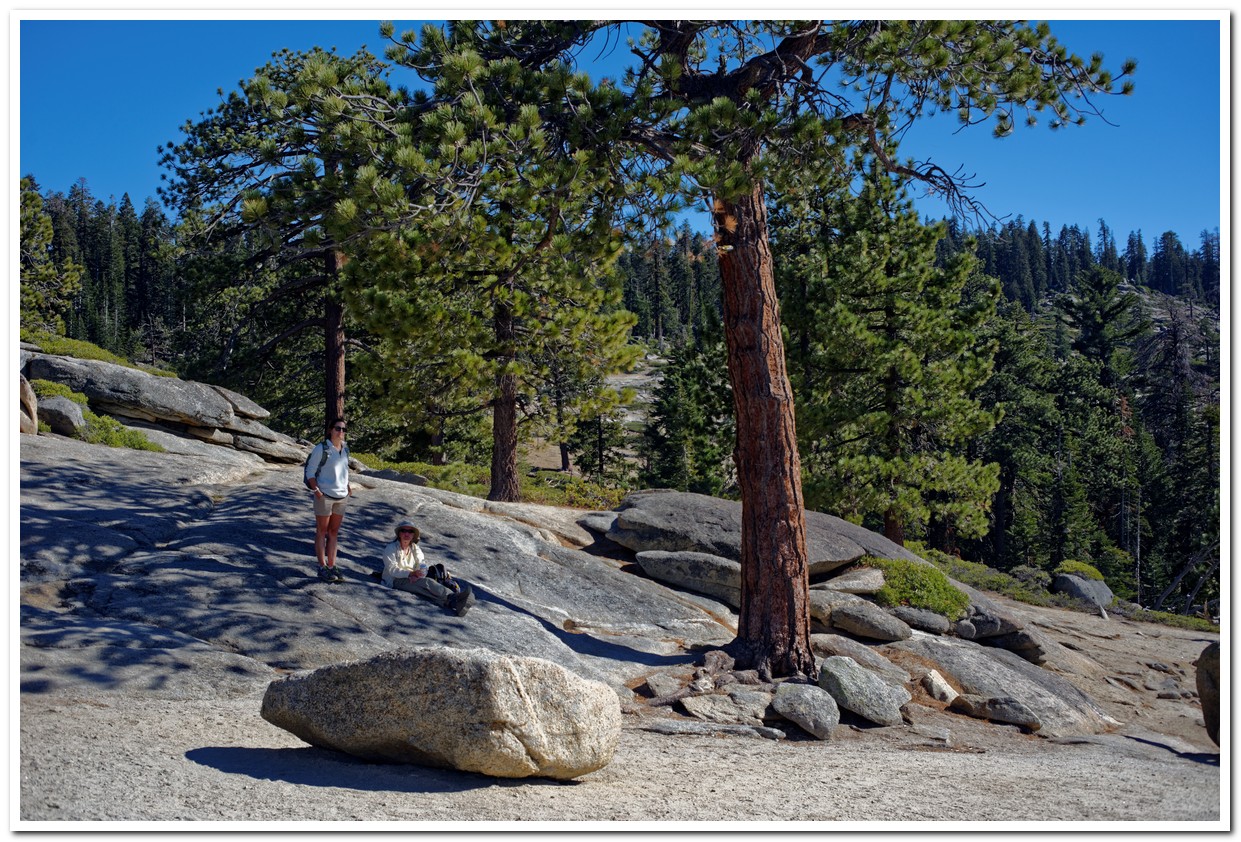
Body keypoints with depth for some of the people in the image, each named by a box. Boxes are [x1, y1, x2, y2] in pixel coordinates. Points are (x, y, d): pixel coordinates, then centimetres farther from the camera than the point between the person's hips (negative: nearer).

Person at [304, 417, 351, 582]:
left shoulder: (345, 448, 7)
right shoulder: (321, 449, -11)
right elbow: (310, 472, -7)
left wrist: (347, 485, 9)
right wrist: (316, 490, -17)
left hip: (342, 496, 6)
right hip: (325, 495, -6)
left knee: (334, 532, 12)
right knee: (322, 532, 3)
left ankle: (332, 566, 19)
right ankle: (322, 568, 8)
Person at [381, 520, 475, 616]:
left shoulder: (416, 549, 17)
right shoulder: (390, 549, 2)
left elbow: (423, 567, 2)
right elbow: (392, 569, -13)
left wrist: (417, 576, -22)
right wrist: (412, 573, -28)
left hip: (413, 579, 6)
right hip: (396, 580, -6)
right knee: (426, 582, -32)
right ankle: (453, 598, -55)